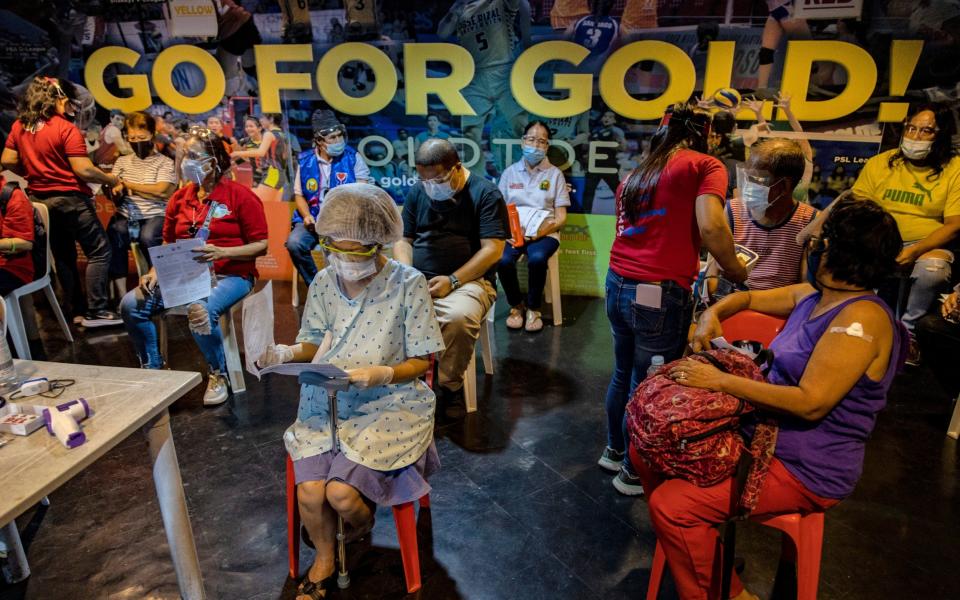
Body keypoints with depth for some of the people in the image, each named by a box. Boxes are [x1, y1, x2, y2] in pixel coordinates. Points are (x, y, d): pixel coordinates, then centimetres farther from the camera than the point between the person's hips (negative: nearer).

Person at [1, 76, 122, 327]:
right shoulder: (66, 128, -14)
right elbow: (83, 170, -20)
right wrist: (110, 179, -6)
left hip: (39, 199, 8)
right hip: (69, 198, -7)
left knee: (63, 256, 15)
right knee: (99, 251, -1)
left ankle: (76, 310, 20)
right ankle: (95, 312, -6)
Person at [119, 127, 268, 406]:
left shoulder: (240, 196, -4)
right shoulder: (179, 198, 13)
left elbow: (261, 246, -6)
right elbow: (168, 244, 19)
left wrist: (221, 252, -19)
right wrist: (155, 272, 1)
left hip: (230, 275, -6)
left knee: (200, 310, -35)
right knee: (131, 304, -12)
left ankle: (218, 375, -9)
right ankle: (153, 369, 9)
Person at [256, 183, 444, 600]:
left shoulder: (408, 284, -14)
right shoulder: (324, 282, -2)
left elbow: (421, 361, -8)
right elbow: (315, 343, 9)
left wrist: (384, 374, -27)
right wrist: (289, 353, -13)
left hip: (389, 404, -3)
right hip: (326, 401, 4)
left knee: (342, 492, -18)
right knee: (310, 492, -13)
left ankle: (361, 533, 22)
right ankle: (324, 556, 22)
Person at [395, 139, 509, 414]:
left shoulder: (485, 193, -3)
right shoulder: (417, 192, 13)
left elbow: (493, 249, -9)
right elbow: (403, 240, 15)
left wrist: (452, 281, -17)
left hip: (468, 279, -4)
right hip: (417, 280, 4)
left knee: (460, 318, -37)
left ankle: (451, 385, -10)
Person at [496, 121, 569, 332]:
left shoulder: (554, 174, 9)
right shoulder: (510, 172, 13)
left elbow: (561, 216, 5)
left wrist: (542, 232, -15)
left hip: (544, 233, -1)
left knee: (537, 259, -35)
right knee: (503, 260, -31)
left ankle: (533, 309, -8)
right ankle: (516, 306, -3)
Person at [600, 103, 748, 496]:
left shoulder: (635, 175, 18)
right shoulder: (704, 166, -2)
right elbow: (710, 227, -18)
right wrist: (735, 271, -2)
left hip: (618, 286, 7)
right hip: (659, 297, -7)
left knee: (624, 375, 23)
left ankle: (614, 451, 41)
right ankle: (633, 472, 26)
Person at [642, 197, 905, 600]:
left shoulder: (862, 319, -22)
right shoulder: (813, 296, 5)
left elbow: (810, 402, -29)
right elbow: (749, 298, 20)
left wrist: (720, 381, -25)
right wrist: (713, 314, -3)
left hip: (805, 469, -9)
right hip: (763, 436, 9)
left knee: (671, 505, -21)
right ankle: (699, 550, 22)